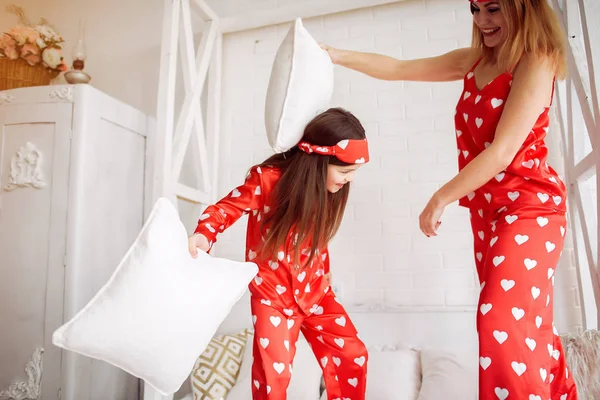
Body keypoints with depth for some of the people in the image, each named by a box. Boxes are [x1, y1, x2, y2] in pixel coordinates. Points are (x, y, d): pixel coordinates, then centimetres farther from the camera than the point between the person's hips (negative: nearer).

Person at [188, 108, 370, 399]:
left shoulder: (329, 189, -4)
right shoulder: (267, 179, -20)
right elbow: (227, 208, -14)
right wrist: (203, 236, -35)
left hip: (314, 292, 5)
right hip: (272, 296, -5)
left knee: (352, 356, 7)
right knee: (273, 374, -1)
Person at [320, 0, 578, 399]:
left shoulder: (536, 64, -13)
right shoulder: (474, 62, 9)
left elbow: (503, 152, -21)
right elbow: (399, 69, 9)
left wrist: (441, 199, -16)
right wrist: (339, 56, 1)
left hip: (529, 208, -7)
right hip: (486, 210, 7)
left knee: (503, 322, -17)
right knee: (529, 324, 16)